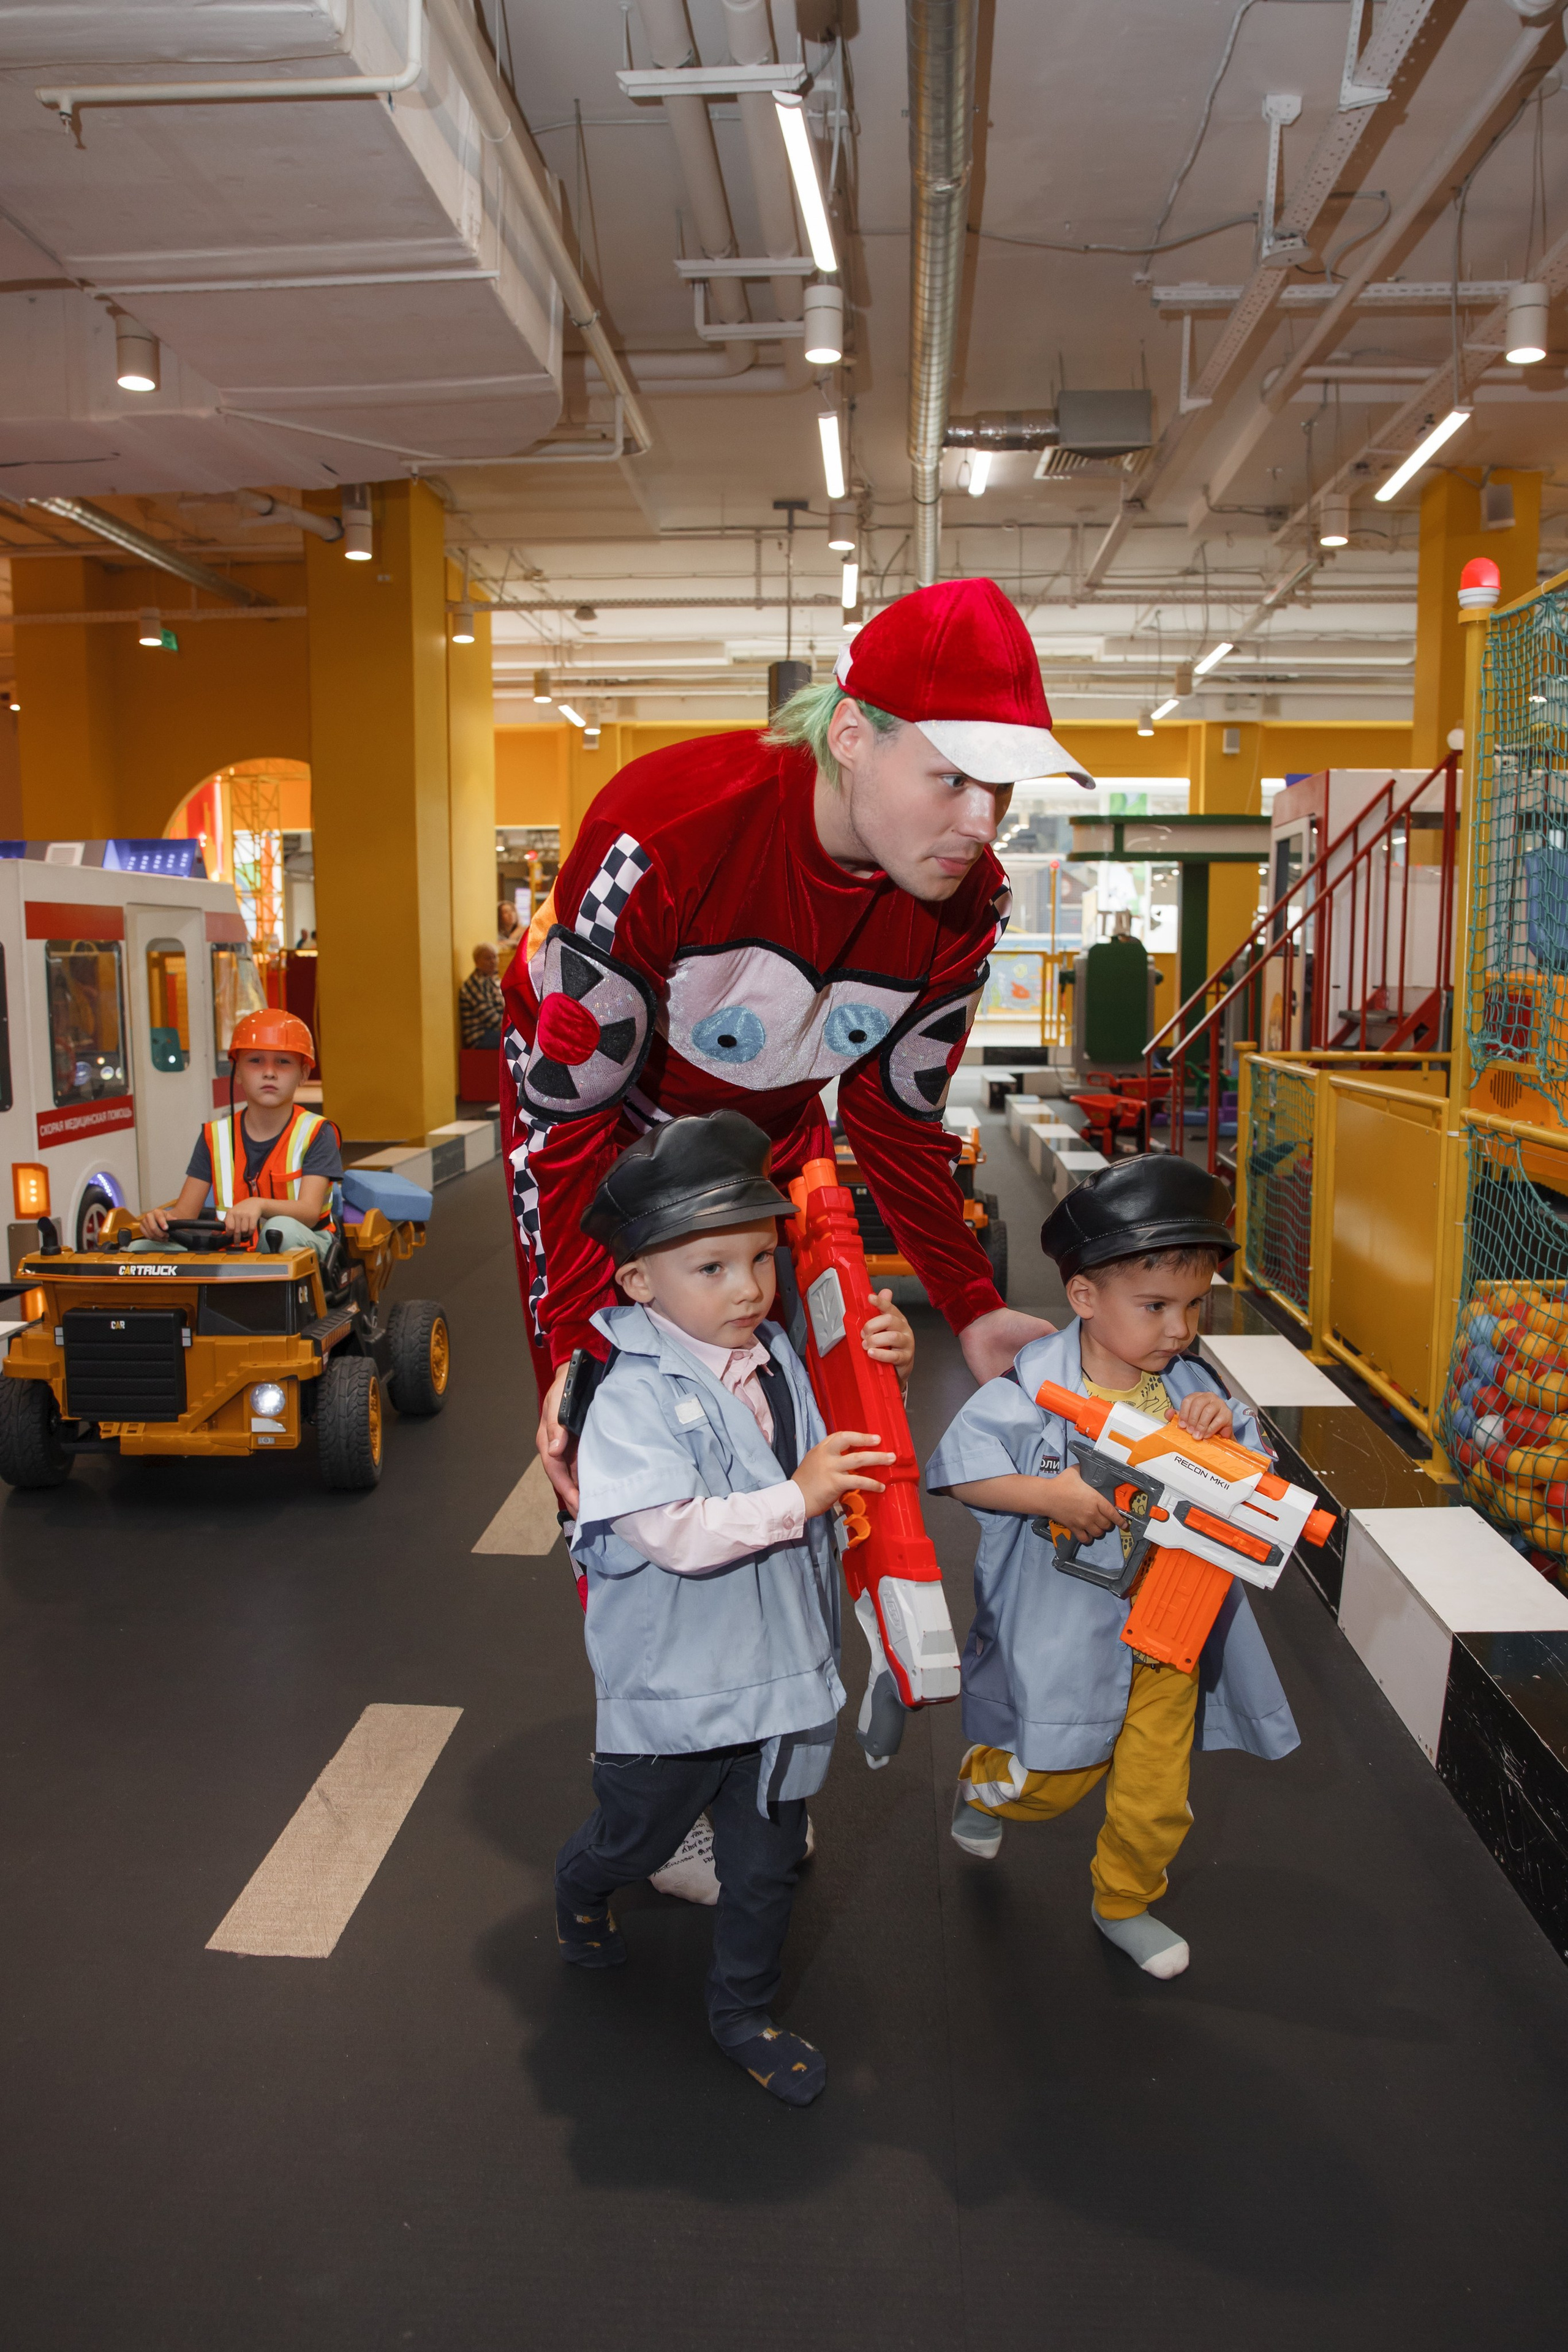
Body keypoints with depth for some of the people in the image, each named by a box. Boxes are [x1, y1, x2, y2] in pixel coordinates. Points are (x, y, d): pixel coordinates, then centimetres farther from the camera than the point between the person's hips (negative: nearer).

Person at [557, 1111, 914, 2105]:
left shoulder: (778, 1360, -2)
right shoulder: (636, 1397, -23)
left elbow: (840, 1451, 15)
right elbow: (674, 1534, -30)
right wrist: (796, 1498, -29)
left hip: (779, 1667, 5)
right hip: (673, 1680, -5)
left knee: (767, 1858, 17)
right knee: (638, 1835, 22)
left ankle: (745, 2013, 40)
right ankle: (580, 1887, 55)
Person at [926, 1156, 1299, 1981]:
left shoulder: (1192, 1387, -5)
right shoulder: (1034, 1386, -18)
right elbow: (959, 1466, -17)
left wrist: (1223, 1432, -20)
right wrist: (1046, 1493, -29)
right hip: (1063, 1629, -4)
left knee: (1156, 1797, 15)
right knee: (1055, 1780, 14)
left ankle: (1124, 1904, 43)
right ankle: (981, 1782, 48)